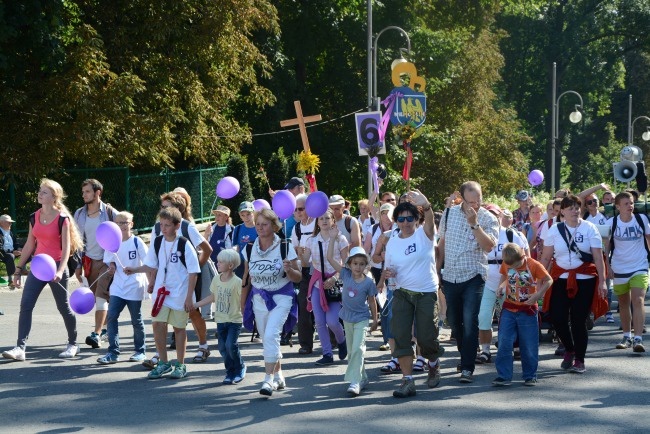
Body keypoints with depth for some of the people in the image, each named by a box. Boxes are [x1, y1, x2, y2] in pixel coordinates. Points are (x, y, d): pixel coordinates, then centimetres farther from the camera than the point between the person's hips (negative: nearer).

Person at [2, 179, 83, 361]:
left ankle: (73, 344, 25)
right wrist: (18, 269, 12)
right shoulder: (35, 217, 7)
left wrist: (60, 271, -24)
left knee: (63, 307, 6)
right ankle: (20, 348, -13)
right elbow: (29, 245, 14)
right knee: (25, 305, -9)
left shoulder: (62, 218, -8)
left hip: (56, 266, -5)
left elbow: (66, 247, -12)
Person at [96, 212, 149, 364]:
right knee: (111, 317, -8)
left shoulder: (137, 242, -8)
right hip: (118, 287, 4)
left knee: (136, 320, 7)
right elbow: (111, 262, 14)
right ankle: (113, 352, -6)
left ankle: (140, 351, 21)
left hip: (135, 287, -4)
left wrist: (151, 283, -11)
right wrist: (111, 268, -9)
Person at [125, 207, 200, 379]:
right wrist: (134, 270, -4)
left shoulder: (184, 245, -12)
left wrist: (189, 297, -12)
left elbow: (193, 272, -9)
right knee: (157, 324, -3)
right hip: (161, 292, 4)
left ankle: (180, 365, 18)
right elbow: (152, 266, 13)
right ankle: (163, 363, 12)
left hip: (180, 294, -4)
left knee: (179, 327, 5)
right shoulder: (158, 242, 2)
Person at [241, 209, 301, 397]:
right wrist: (242, 304, 14)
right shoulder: (250, 249, 4)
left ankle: (269, 379, -18)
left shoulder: (285, 248, -8)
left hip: (281, 298, -5)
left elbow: (298, 278, -4)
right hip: (258, 298, 5)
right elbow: (246, 279, 12)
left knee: (271, 335, -21)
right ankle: (278, 376, 27)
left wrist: (289, 270, -25)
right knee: (267, 339, 10)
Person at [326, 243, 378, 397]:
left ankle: (355, 382, -19)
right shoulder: (346, 275, -4)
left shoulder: (368, 282, -11)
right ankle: (362, 379, 27)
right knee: (351, 351, 13)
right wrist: (332, 238, -13)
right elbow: (330, 258, -7)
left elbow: (372, 302, 1)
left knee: (358, 349, -17)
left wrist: (375, 320, 6)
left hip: (361, 320, -4)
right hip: (347, 319, 4)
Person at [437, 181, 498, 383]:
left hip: (473, 277, -4)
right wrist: (436, 269, 13)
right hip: (450, 276, 4)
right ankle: (465, 358, 31)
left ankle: (468, 368, -10)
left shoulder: (488, 219, -7)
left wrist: (474, 224, -26)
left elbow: (489, 246, -21)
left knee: (469, 322, -13)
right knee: (454, 322, 12)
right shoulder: (449, 213, 4)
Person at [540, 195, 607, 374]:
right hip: (561, 279, 2)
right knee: (557, 317, -5)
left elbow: (598, 257, -3)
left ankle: (579, 360, 12)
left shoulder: (589, 228, -1)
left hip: (584, 280, -2)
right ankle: (569, 350, 22)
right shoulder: (554, 230, 4)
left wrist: (602, 281, -9)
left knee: (579, 321, -2)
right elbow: (546, 257, 5)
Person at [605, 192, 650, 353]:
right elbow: (607, 245, 3)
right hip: (619, 268, 1)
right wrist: (607, 265, 0)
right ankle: (627, 336, 27)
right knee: (623, 303, 13)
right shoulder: (612, 223, -5)